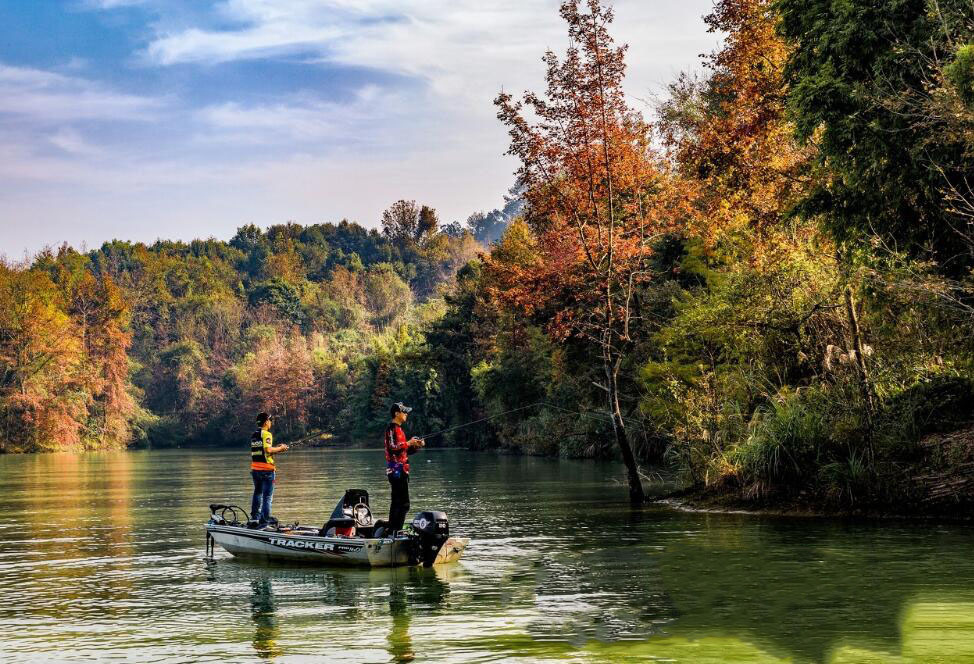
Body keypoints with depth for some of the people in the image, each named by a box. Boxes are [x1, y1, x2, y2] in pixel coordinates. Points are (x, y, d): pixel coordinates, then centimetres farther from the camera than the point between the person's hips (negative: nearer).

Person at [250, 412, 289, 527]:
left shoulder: (253, 435, 13)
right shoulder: (266, 434, -11)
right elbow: (268, 450, -24)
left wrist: (277, 449, 14)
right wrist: (280, 449, -7)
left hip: (255, 468, 7)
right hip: (266, 469, -7)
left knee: (257, 493, 23)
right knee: (267, 496, -2)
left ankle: (254, 517, 28)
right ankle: (264, 521, -5)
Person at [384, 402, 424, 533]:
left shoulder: (398, 429, 22)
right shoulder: (392, 429, -10)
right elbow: (393, 448, -21)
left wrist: (416, 446, 12)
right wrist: (408, 443, -13)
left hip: (400, 471, 11)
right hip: (396, 470, -11)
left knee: (397, 502, 12)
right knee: (403, 503, -13)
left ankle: (392, 530, 16)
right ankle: (395, 530, -15)